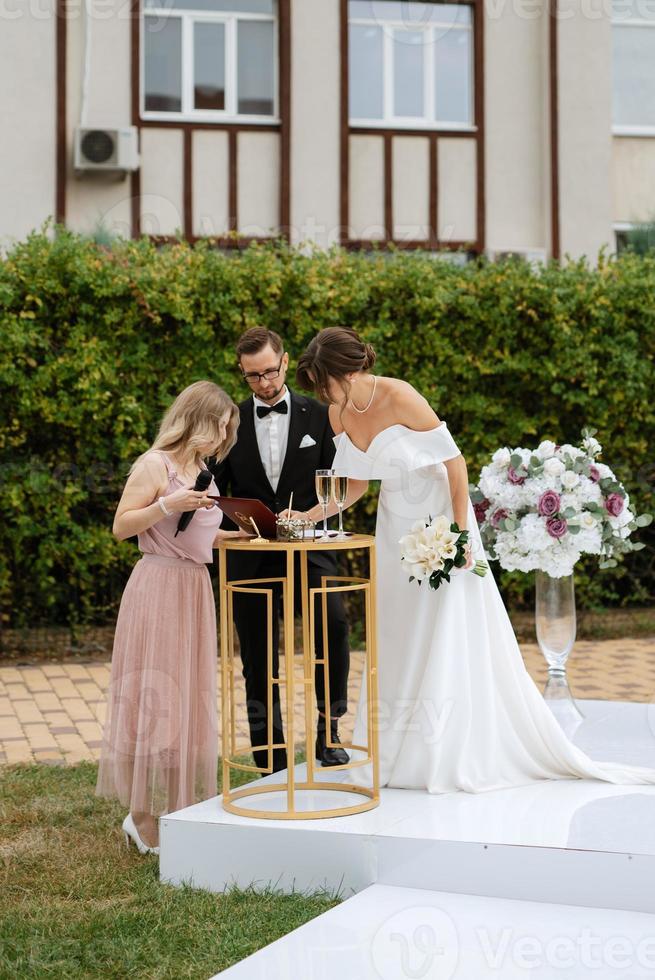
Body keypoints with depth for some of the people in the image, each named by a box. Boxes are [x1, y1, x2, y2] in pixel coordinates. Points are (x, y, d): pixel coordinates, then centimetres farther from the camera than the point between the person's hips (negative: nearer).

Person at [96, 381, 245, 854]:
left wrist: (240, 534, 10)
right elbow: (121, 526, -11)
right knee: (155, 697, -6)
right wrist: (167, 504, -21)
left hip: (195, 589, 8)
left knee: (188, 698, 10)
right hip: (159, 588, -8)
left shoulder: (202, 470, 15)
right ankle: (146, 817, 0)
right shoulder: (155, 465, -8)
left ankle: (178, 808, 18)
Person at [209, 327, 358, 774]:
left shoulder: (319, 416, 4)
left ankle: (329, 727, -10)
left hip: (307, 547, -2)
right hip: (250, 557, 2)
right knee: (258, 661, 6)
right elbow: (216, 489, 8)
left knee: (334, 621, -27)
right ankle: (271, 764, 17)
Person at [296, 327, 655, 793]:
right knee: (398, 645, 8)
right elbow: (355, 482, 8)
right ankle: (399, 752, 15)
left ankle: (448, 759, 3)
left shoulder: (399, 397, -23)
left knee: (446, 641, -4)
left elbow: (455, 461, -19)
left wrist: (460, 532, -22)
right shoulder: (340, 414, -2)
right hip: (396, 527, 7)